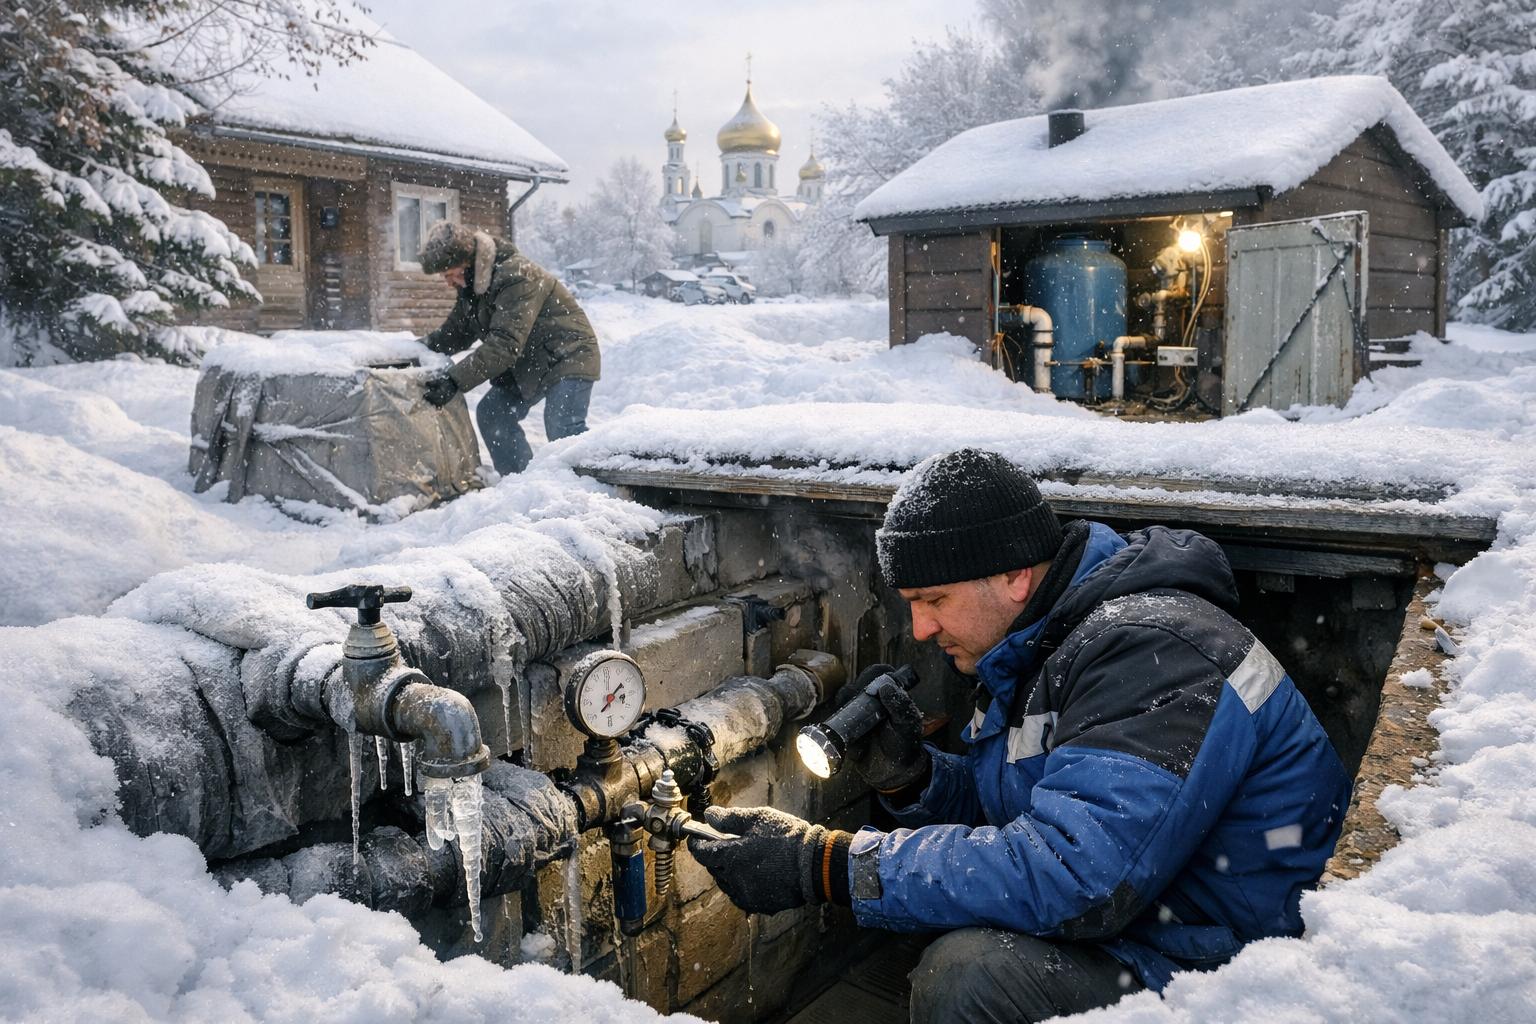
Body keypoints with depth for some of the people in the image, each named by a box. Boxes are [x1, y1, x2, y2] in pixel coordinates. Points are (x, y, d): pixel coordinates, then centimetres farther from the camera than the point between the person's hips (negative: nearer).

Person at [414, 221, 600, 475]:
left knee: (563, 432, -22)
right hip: (527, 363, 10)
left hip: (569, 358, -10)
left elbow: (505, 344, -35)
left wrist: (454, 380, -39)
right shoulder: (473, 283, 3)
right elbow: (455, 333, 12)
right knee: (491, 414, 4)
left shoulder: (516, 277, -28)